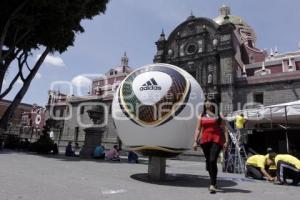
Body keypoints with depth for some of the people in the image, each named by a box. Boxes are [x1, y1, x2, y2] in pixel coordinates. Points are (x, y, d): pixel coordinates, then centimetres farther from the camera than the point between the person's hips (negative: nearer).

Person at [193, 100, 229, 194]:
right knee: (208, 161, 10)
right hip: (205, 140, 3)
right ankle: (214, 183, 28)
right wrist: (195, 141, 3)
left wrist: (226, 141, -4)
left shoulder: (218, 116, 9)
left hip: (216, 140, -3)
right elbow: (198, 129, 12)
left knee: (213, 161, -16)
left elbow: (224, 129, 6)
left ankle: (212, 185, -10)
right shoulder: (202, 116, 14)